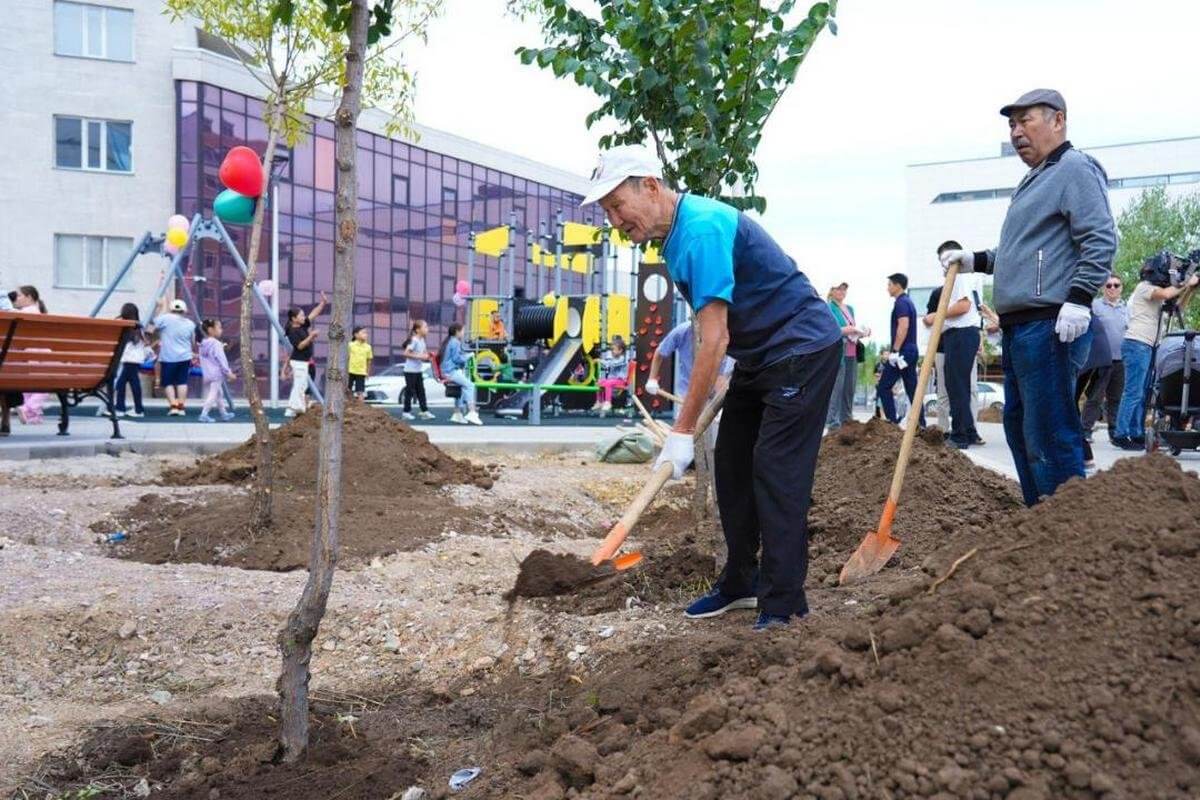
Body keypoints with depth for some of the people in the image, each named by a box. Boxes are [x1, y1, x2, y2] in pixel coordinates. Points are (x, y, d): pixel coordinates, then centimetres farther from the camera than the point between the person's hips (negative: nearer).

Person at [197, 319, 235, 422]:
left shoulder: (203, 345, 12)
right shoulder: (216, 344, -14)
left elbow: (202, 360, 17)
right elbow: (221, 360, -17)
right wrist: (228, 372, -13)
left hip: (206, 374, 9)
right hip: (216, 374, -9)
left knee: (219, 394, 19)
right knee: (213, 395, -7)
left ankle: (224, 413, 28)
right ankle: (203, 414, -13)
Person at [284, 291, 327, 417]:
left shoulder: (303, 326, 6)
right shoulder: (293, 331, -17)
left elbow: (314, 313, 7)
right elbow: (300, 346, -23)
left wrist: (323, 302, 1)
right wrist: (311, 336, -30)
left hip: (303, 362, 10)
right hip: (299, 362, -10)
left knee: (302, 386, 13)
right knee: (299, 385, -10)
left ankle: (298, 408, 18)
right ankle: (291, 410, -9)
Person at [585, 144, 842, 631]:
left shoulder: (702, 229, -25)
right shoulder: (673, 237, 6)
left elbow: (714, 340, -29)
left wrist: (682, 432, -28)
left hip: (803, 349, -10)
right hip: (758, 354, 10)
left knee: (775, 471, -12)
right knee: (731, 466, 8)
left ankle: (783, 601, -4)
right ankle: (741, 582, 17)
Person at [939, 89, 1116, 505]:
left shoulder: (1075, 169, -5)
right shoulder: (1033, 182, 25)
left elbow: (1101, 240, -15)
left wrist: (1079, 299, -23)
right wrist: (975, 260, 22)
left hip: (1050, 327, -11)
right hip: (1017, 330, 11)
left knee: (1049, 438, -12)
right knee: (1019, 429, 14)